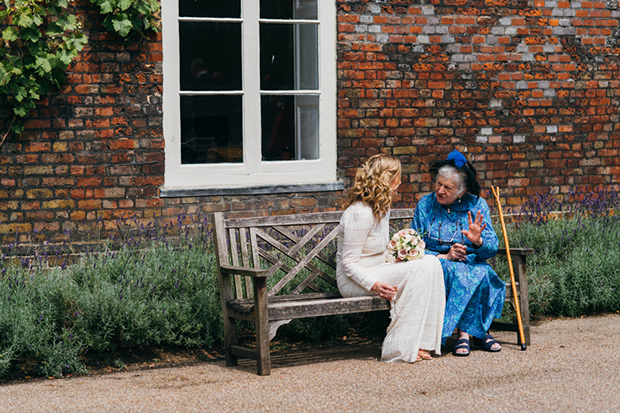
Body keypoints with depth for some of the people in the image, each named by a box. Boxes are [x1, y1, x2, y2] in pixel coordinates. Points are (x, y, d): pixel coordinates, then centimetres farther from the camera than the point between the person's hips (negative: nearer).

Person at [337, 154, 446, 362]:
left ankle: (421, 341, -13)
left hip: (377, 271, 10)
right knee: (418, 271, -25)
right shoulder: (360, 214, -20)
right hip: (354, 281, -9)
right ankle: (398, 350, -23)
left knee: (431, 263, -9)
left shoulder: (382, 208, 11)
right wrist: (375, 285, -33)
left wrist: (396, 258, 4)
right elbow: (348, 263, -20)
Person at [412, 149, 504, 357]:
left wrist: (479, 242, -25)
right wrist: (444, 256, -17)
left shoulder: (477, 205, 4)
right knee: (455, 271, -35)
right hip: (435, 263, -1)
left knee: (482, 273, -33)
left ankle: (465, 333, -24)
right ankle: (472, 331, -28)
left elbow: (492, 248, -1)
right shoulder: (425, 205, 3)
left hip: (472, 263, 1)